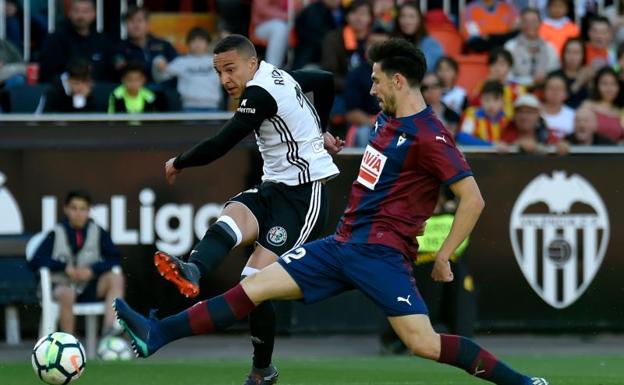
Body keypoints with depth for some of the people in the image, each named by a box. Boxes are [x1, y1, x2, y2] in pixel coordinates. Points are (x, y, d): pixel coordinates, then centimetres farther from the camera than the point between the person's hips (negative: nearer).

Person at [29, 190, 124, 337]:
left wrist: (93, 270, -14)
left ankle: (109, 328, -36)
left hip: (89, 287, 3)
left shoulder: (97, 232, 5)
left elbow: (113, 259, 3)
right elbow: (36, 260, -7)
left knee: (116, 277, -22)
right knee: (67, 294, -37)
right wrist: (65, 267, -17)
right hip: (63, 285, -3)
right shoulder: (56, 234, -2)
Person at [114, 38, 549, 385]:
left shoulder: (429, 136, -14)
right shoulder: (386, 119, 13)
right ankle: (157, 335, 2)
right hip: (342, 243, 8)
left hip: (380, 253, -8)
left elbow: (473, 198, -17)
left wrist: (443, 257, -14)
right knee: (256, 286, 2)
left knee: (424, 343, -19)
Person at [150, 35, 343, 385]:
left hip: (304, 197, -10)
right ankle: (192, 271, -55)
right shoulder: (280, 76, 11)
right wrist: (319, 132, 41)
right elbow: (326, 81, 30)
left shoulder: (260, 93, -18)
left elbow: (221, 145, -20)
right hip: (275, 188, 10)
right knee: (230, 221, -23)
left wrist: (179, 163, -3)